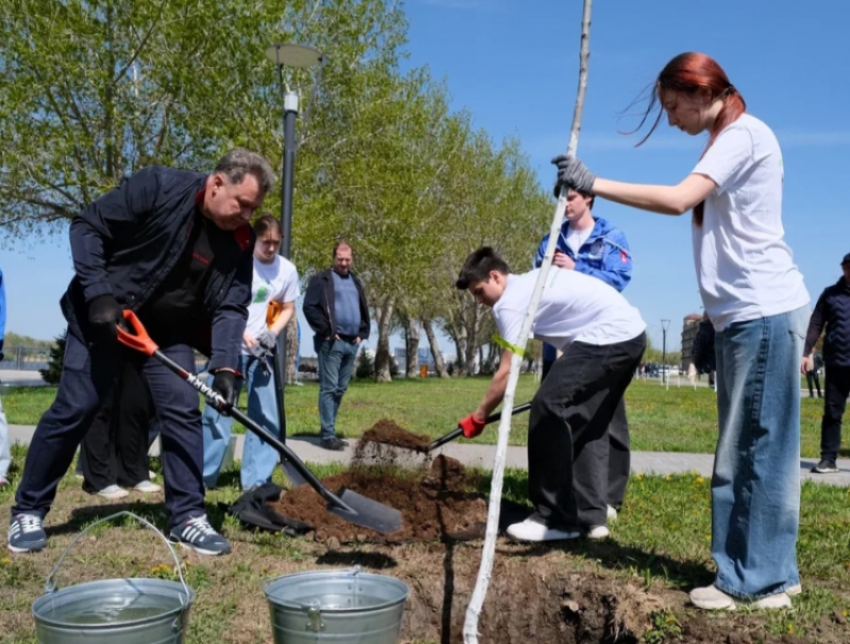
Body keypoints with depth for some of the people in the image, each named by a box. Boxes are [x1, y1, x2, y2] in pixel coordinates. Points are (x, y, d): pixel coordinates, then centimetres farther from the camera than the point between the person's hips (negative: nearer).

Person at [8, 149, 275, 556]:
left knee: (183, 413, -5)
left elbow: (231, 306, -11)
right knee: (73, 411, -2)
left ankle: (188, 517, 5)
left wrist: (225, 366, -26)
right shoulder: (158, 186, -22)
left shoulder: (240, 242, -9)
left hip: (170, 330, 4)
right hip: (103, 316, -4)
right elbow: (88, 226, -18)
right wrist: (98, 294, -27)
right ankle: (27, 512, 14)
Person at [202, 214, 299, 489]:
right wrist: (245, 337, -18)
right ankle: (203, 475, 8)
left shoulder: (288, 269, 2)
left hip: (263, 350, 4)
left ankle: (257, 480, 11)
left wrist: (272, 333, -6)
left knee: (266, 415, 3)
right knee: (217, 411, -1)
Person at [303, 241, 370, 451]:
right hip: (331, 342, -7)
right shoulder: (321, 280, 0)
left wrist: (362, 333, 13)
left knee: (340, 389, 9)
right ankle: (328, 435, -7)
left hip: (352, 343, 7)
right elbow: (310, 307, -9)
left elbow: (364, 310, 27)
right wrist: (326, 331, -13)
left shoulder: (356, 282, 21)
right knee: (329, 388, -7)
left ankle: (329, 431, 17)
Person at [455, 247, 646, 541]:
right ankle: (591, 517, 17)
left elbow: (506, 373, -8)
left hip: (608, 338, -11)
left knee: (548, 409, -9)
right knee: (587, 421, 16)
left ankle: (556, 520, -4)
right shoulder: (530, 282, 21)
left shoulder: (510, 302, -8)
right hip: (631, 334, 11)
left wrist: (477, 417, 4)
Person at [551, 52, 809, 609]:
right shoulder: (726, 143, 20)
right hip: (742, 315, 10)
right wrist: (712, 317, 20)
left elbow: (677, 200, -24)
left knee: (760, 447, -5)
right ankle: (751, 574, 19)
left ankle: (762, 579, 3)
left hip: (765, 313, -10)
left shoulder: (744, 134, -9)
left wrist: (593, 183, -22)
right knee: (742, 449, 11)